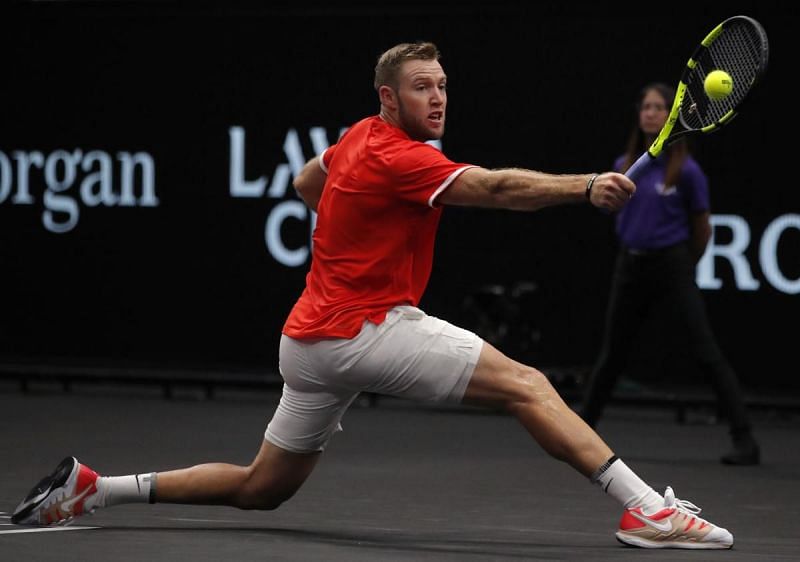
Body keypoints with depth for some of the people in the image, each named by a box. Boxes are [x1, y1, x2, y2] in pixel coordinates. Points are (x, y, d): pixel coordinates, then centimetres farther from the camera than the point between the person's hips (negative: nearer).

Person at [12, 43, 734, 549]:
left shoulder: (357, 140, 12)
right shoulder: (397, 158, -17)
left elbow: (306, 183, 33)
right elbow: (499, 187, -31)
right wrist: (586, 186, -41)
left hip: (311, 338, 10)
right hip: (365, 332, -10)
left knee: (262, 489, 19)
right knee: (527, 385, -16)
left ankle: (90, 486, 19)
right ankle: (646, 508, -25)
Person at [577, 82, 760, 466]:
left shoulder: (686, 171, -7)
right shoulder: (624, 166, 5)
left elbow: (702, 229, 3)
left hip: (671, 266, -5)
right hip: (631, 267, 5)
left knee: (706, 353, -9)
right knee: (612, 355, 15)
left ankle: (744, 441, -11)